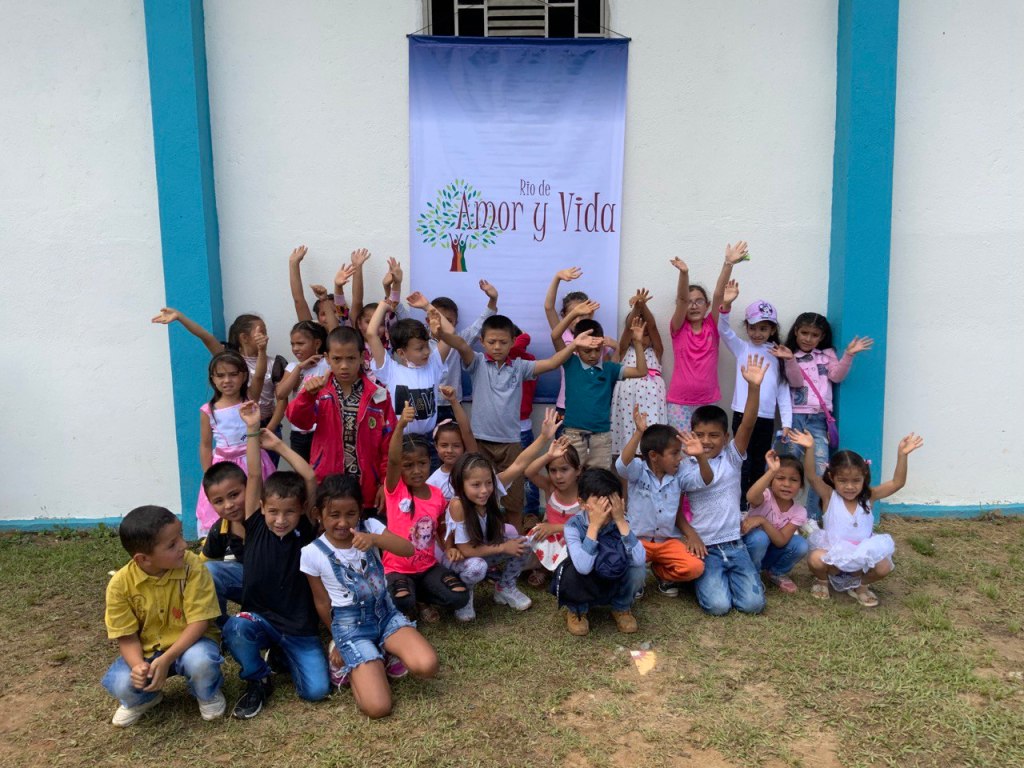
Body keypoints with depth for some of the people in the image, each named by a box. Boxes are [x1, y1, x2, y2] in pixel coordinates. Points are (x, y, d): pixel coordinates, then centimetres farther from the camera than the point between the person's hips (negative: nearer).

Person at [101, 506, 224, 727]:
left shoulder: (192, 566, -22)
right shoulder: (120, 584, -17)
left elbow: (199, 621, -21)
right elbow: (127, 636, -9)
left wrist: (166, 659, -30)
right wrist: (138, 665, -29)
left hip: (190, 642, -2)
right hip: (146, 651, 2)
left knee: (200, 661, -35)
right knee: (122, 685, -26)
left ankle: (207, 694, 3)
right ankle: (145, 698, 13)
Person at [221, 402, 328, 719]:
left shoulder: (305, 531, -8)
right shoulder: (256, 528, -6)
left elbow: (311, 480, -16)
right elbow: (254, 477, -13)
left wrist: (279, 445, -15)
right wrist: (253, 431, -19)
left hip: (300, 628, 0)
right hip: (259, 618, 0)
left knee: (316, 690, -14)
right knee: (236, 628, -34)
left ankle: (282, 655, 19)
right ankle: (258, 680, -2)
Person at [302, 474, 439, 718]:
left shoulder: (370, 527, -6)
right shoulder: (312, 553, -10)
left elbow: (408, 549, -20)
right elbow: (322, 603, 2)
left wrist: (375, 539, -37)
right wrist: (338, 639, 12)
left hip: (386, 613, 3)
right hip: (351, 625, -2)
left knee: (426, 666, -25)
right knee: (377, 707, -19)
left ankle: (386, 652, 7)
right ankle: (349, 660, 10)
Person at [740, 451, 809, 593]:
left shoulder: (799, 512, -11)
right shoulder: (766, 497, -23)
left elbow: (781, 541, -24)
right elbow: (750, 497, -51)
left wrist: (762, 520, -36)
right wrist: (771, 471, -58)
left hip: (771, 552, 4)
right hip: (751, 547, -4)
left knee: (801, 545, -23)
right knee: (759, 536, -36)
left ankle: (777, 573, 6)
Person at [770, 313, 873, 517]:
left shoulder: (827, 355, 14)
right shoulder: (790, 356, 7)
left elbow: (837, 376, -1)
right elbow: (796, 381, -9)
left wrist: (848, 355, -15)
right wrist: (790, 360, -26)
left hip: (819, 419, 1)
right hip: (795, 417, -1)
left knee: (820, 468, -10)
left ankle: (814, 517, -1)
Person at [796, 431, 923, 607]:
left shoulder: (868, 496, -2)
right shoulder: (829, 496, -10)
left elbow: (897, 483, -11)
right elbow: (811, 476, -26)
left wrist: (902, 455, -24)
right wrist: (809, 449, -42)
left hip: (863, 555, 3)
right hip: (833, 553, -3)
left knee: (884, 567, -25)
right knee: (815, 559, -33)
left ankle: (860, 585, 11)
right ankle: (822, 581, 7)